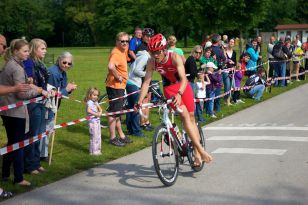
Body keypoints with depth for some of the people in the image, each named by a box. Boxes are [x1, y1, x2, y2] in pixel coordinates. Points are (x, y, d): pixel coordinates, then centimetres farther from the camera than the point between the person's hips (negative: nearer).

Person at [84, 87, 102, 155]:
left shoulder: (96, 102, 13)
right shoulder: (89, 102, -13)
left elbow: (100, 109, 14)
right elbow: (88, 110, -28)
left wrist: (100, 113, -7)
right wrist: (96, 114, -24)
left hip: (97, 121, 9)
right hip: (92, 121, -9)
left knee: (98, 136, 13)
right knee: (94, 136, -5)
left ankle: (97, 150, 23)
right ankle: (93, 151, 2)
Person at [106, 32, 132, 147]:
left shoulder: (123, 51, 8)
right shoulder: (116, 53, -21)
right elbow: (110, 66, -39)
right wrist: (118, 76, -24)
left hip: (120, 86, 10)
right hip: (115, 86, -10)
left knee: (117, 112, 18)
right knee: (113, 112, -2)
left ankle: (121, 135, 29)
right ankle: (113, 138, 5)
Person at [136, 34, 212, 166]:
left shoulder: (175, 57, -27)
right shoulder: (151, 62, -18)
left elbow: (183, 79, -35)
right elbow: (146, 82, -16)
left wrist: (179, 94, -52)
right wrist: (140, 101, -27)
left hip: (183, 86, -1)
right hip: (169, 89, 1)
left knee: (191, 117, 3)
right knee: (184, 115, -17)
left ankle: (197, 154, 13)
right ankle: (201, 150, -17)